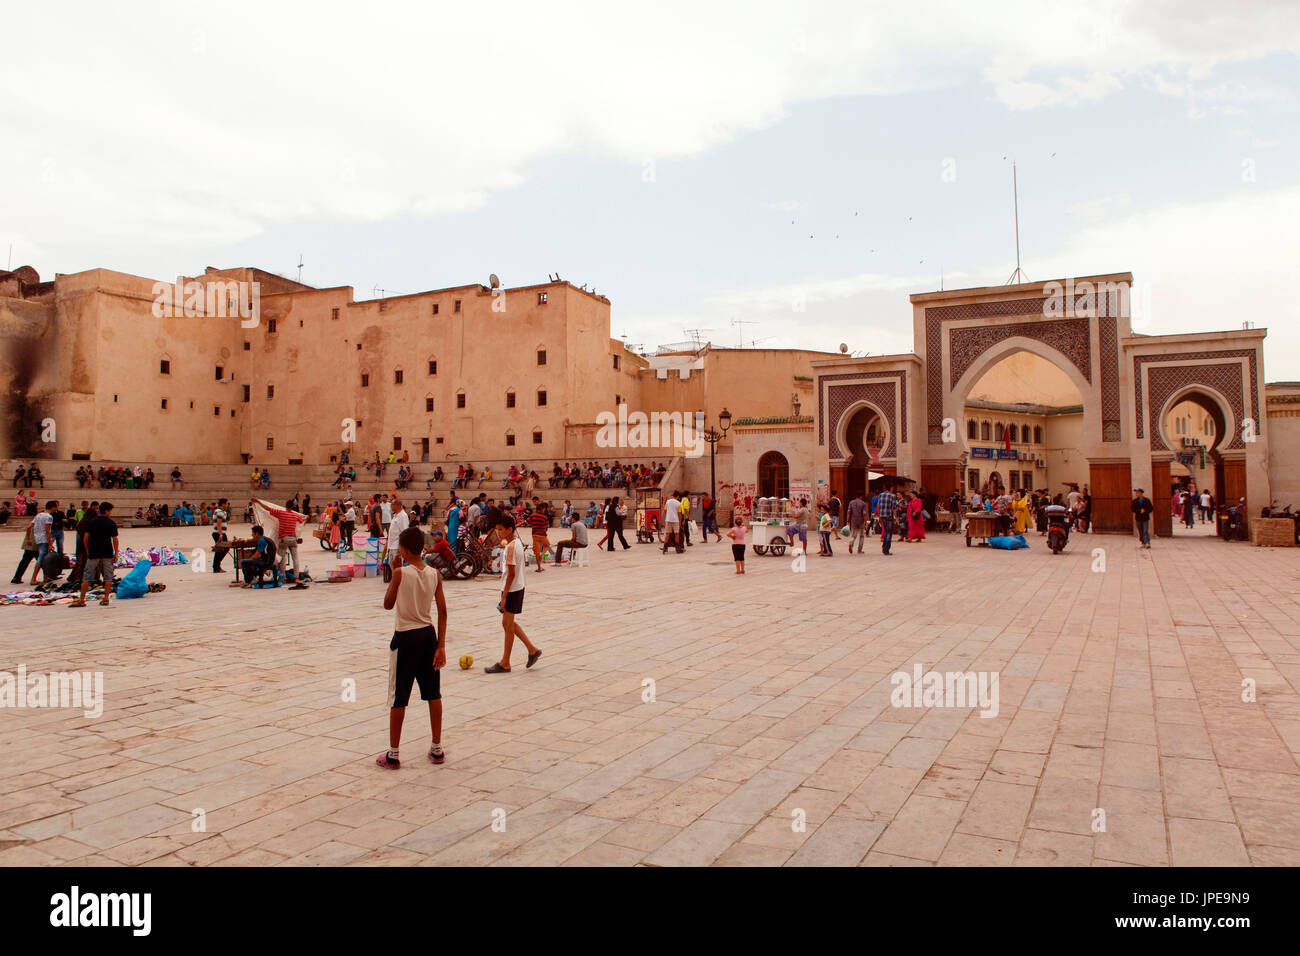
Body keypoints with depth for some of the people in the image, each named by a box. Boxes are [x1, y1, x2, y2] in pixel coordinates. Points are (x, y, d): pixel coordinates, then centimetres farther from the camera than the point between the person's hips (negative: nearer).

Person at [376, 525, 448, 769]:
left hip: (405, 637, -4)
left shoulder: (400, 573, -13)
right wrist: (441, 646, 0)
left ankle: (393, 754, 13)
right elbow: (442, 612, -3)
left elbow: (388, 604, -1)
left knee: (398, 698, 6)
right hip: (429, 635, 4)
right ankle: (437, 749, 20)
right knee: (433, 694, 13)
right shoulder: (434, 574, -2)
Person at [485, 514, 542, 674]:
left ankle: (505, 664, 11)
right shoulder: (517, 542, 8)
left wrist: (504, 597, -20)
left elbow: (511, 574, -22)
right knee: (509, 623, 18)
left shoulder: (511, 547, -20)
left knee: (508, 625, 1)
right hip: (518, 587, 9)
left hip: (512, 589, -9)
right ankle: (532, 649, 22)